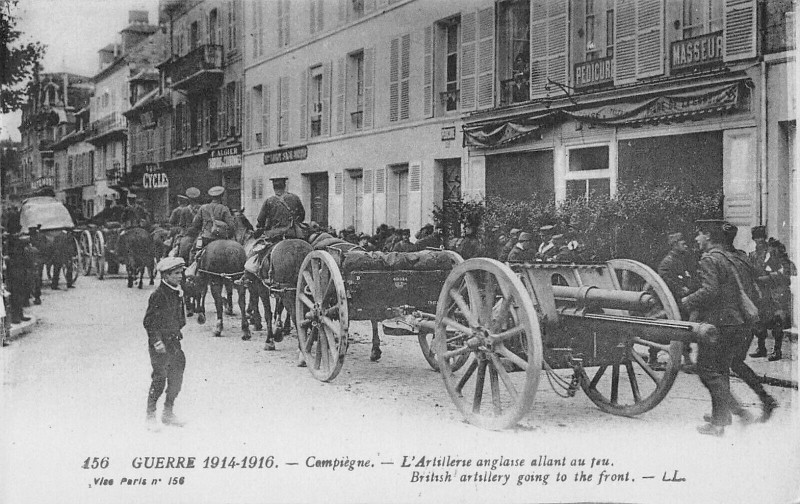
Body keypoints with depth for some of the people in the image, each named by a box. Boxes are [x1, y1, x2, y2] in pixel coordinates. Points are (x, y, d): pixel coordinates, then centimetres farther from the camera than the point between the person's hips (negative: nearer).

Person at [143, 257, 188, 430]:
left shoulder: (178, 293, 8)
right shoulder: (158, 295, -17)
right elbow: (148, 322, -16)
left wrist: (177, 333, 13)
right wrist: (157, 341, -20)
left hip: (174, 342, 8)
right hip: (160, 345, -8)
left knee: (176, 379, 12)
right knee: (159, 380, -3)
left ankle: (168, 413, 26)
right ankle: (150, 416, 11)